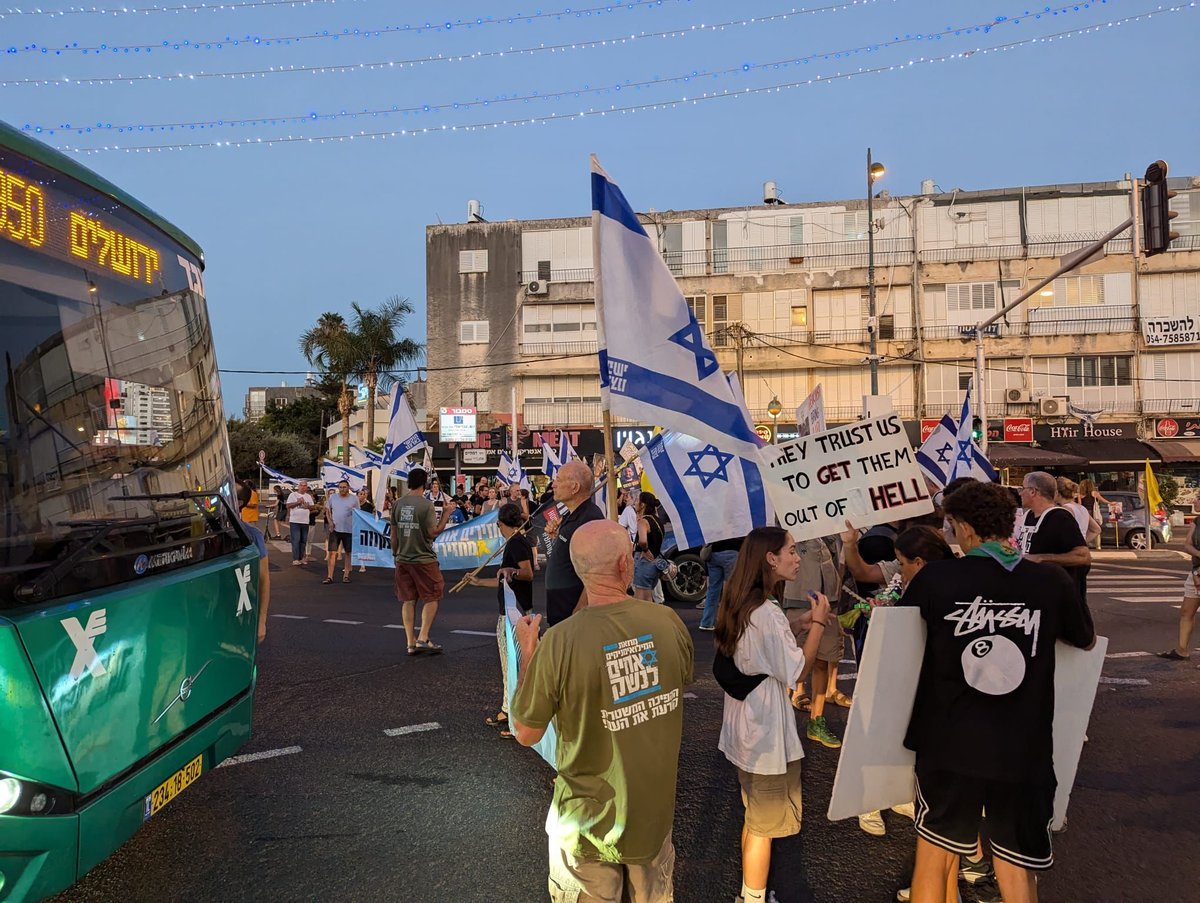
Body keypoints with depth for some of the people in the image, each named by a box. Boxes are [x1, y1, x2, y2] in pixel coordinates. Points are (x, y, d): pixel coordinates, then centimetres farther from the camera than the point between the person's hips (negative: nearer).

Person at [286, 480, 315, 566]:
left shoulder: (309, 496, 15)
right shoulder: (293, 495, 0)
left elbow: (312, 507, 14)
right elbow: (288, 505, -7)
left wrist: (308, 506, -6)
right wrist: (298, 502, -16)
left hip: (305, 521, 5)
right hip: (295, 521, -5)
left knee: (303, 541, 7)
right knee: (296, 540, -8)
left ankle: (301, 558, 14)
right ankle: (295, 559, -8)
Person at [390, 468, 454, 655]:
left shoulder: (397, 504, 3)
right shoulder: (426, 505, -13)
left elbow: (393, 533, 7)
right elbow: (433, 532, -14)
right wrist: (446, 514, -4)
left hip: (403, 559, 5)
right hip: (423, 559, -5)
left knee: (408, 600, 10)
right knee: (431, 598, 8)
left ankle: (411, 643, 12)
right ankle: (423, 638, 1)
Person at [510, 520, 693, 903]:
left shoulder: (559, 643, -27)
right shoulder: (669, 622, -16)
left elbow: (526, 734, -12)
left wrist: (527, 652, -3)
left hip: (590, 823, -3)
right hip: (656, 811, 3)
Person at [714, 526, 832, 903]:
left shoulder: (738, 606, 3)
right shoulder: (767, 612, -26)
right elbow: (797, 673, -20)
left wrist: (809, 623, 10)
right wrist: (818, 623, -13)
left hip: (746, 730, 10)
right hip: (767, 735, -9)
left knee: (754, 817, 23)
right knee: (764, 825, 7)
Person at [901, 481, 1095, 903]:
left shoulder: (936, 577, -9)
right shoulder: (1052, 581, -6)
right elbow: (1087, 641, 13)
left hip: (949, 744, -1)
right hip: (1024, 751, 1)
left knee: (936, 851, 17)